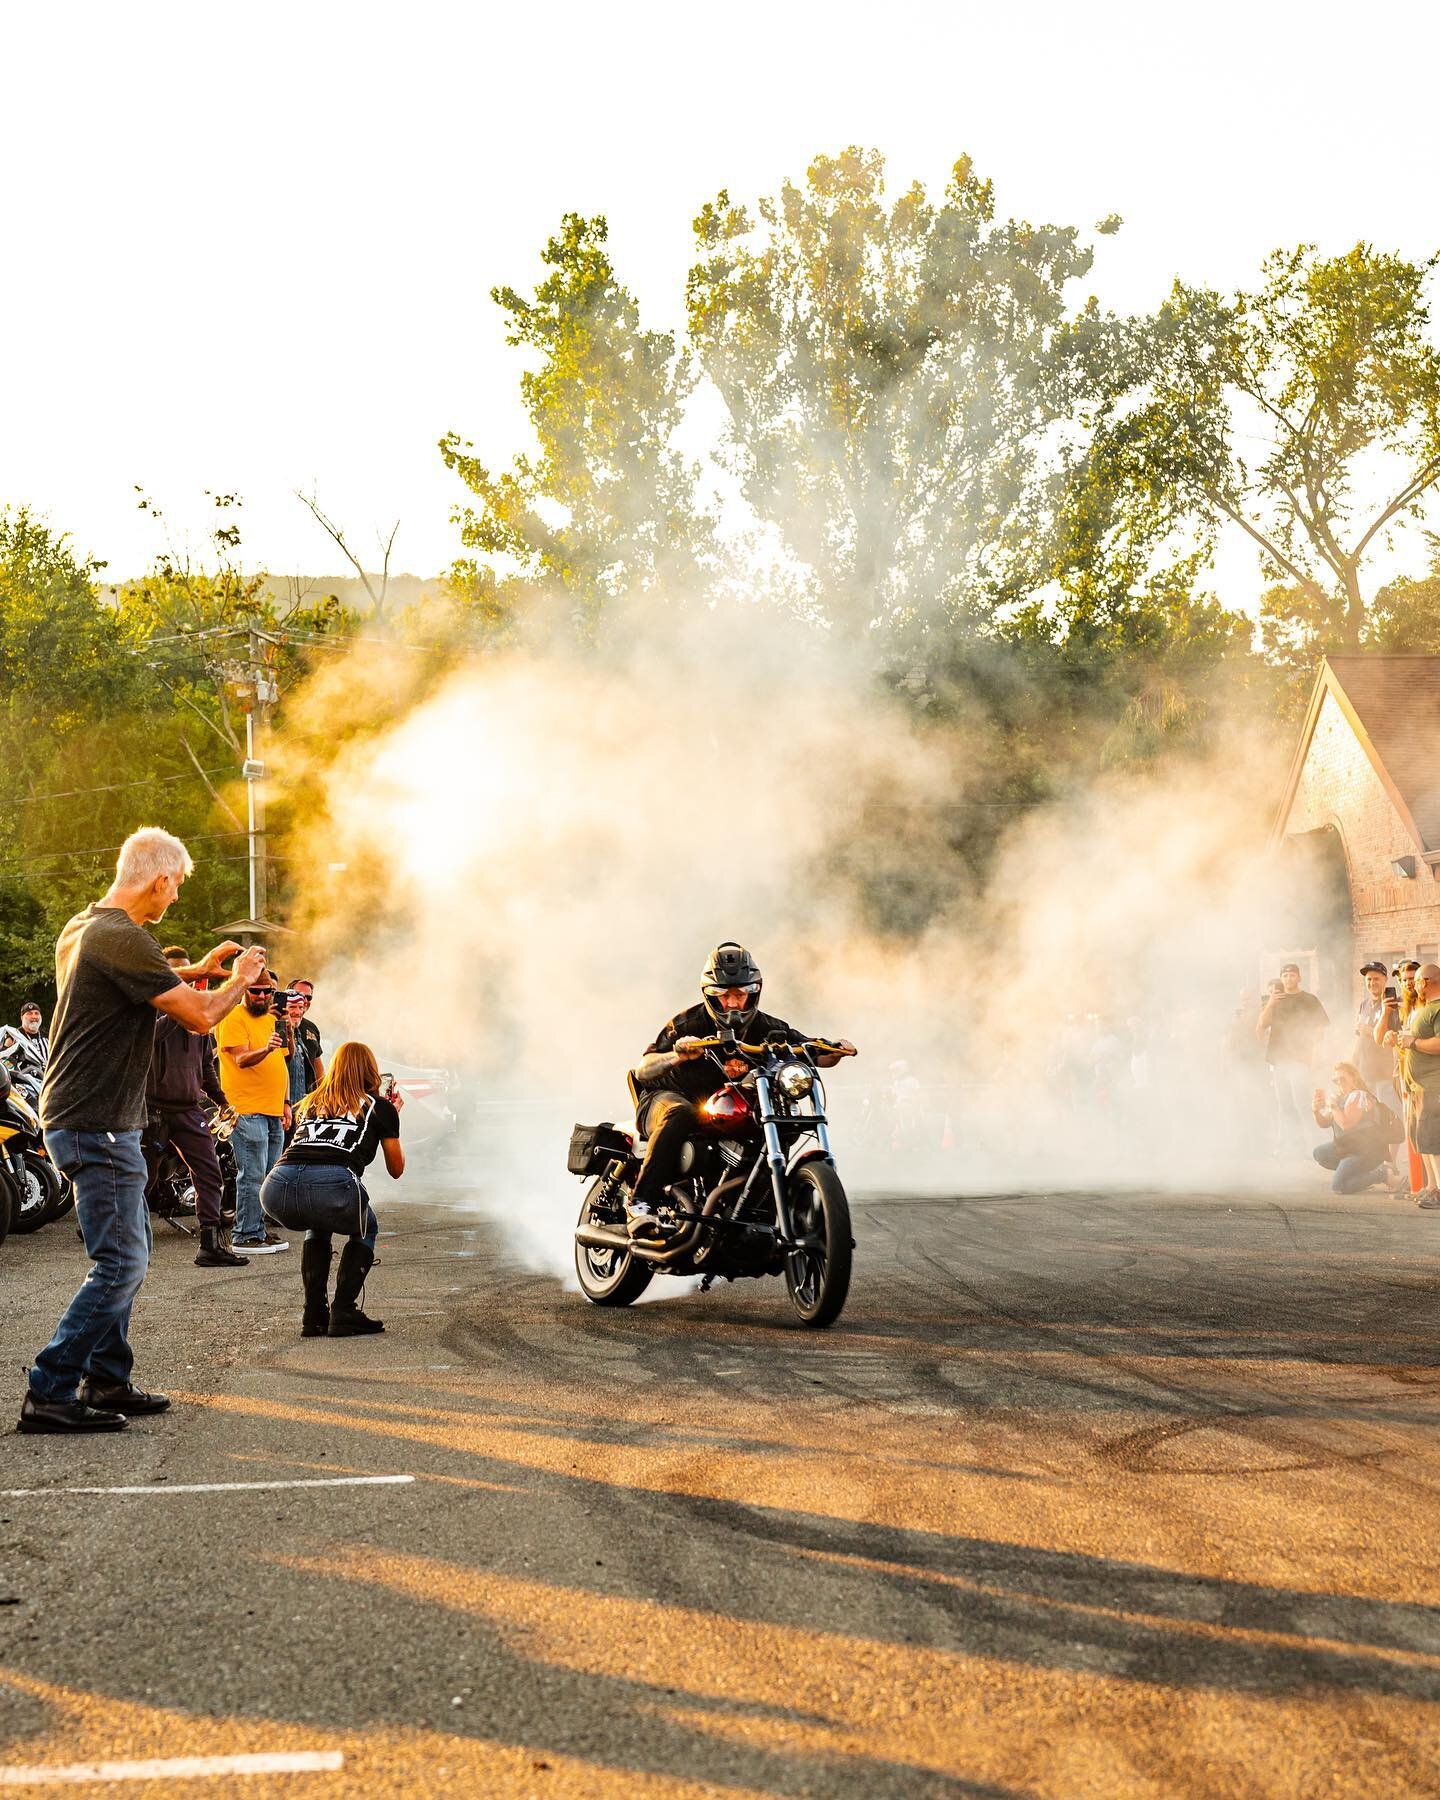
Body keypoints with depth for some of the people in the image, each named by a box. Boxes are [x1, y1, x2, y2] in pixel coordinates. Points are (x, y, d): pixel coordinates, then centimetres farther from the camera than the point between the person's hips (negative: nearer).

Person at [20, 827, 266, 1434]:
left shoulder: (80, 929, 13)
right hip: (97, 1126, -11)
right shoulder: (123, 939, -20)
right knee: (119, 1264, -8)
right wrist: (238, 978, 1)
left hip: (78, 1115, 11)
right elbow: (199, 1016, -18)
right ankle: (49, 1393, -6)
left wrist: (196, 970, 27)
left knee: (129, 1249, 17)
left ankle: (107, 1382, 22)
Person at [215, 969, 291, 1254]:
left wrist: (285, 1102, 19)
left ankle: (260, 1229, 19)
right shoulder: (234, 1019, -7)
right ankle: (245, 1236, -8)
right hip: (247, 1111, -9)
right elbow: (241, 1059, -19)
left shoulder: (272, 1020, 20)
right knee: (252, 1176, -10)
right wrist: (266, 1049, -38)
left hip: (274, 1113, 9)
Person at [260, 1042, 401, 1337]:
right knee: (365, 1230, 29)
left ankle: (315, 1316, 29)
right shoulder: (381, 1106, 22)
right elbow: (396, 1170, 32)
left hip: (276, 1190, 4)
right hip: (333, 1186, -4)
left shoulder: (311, 1103, 33)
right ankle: (343, 1314, 16)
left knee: (318, 1228, 37)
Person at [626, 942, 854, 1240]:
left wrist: (835, 1051, -25)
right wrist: (678, 1055, -45)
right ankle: (641, 1201, -36)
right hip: (668, 1097, -4)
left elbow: (817, 1055, -1)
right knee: (680, 1114, -38)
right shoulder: (687, 1023, -16)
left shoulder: (765, 1028, -4)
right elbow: (642, 1070, -25)